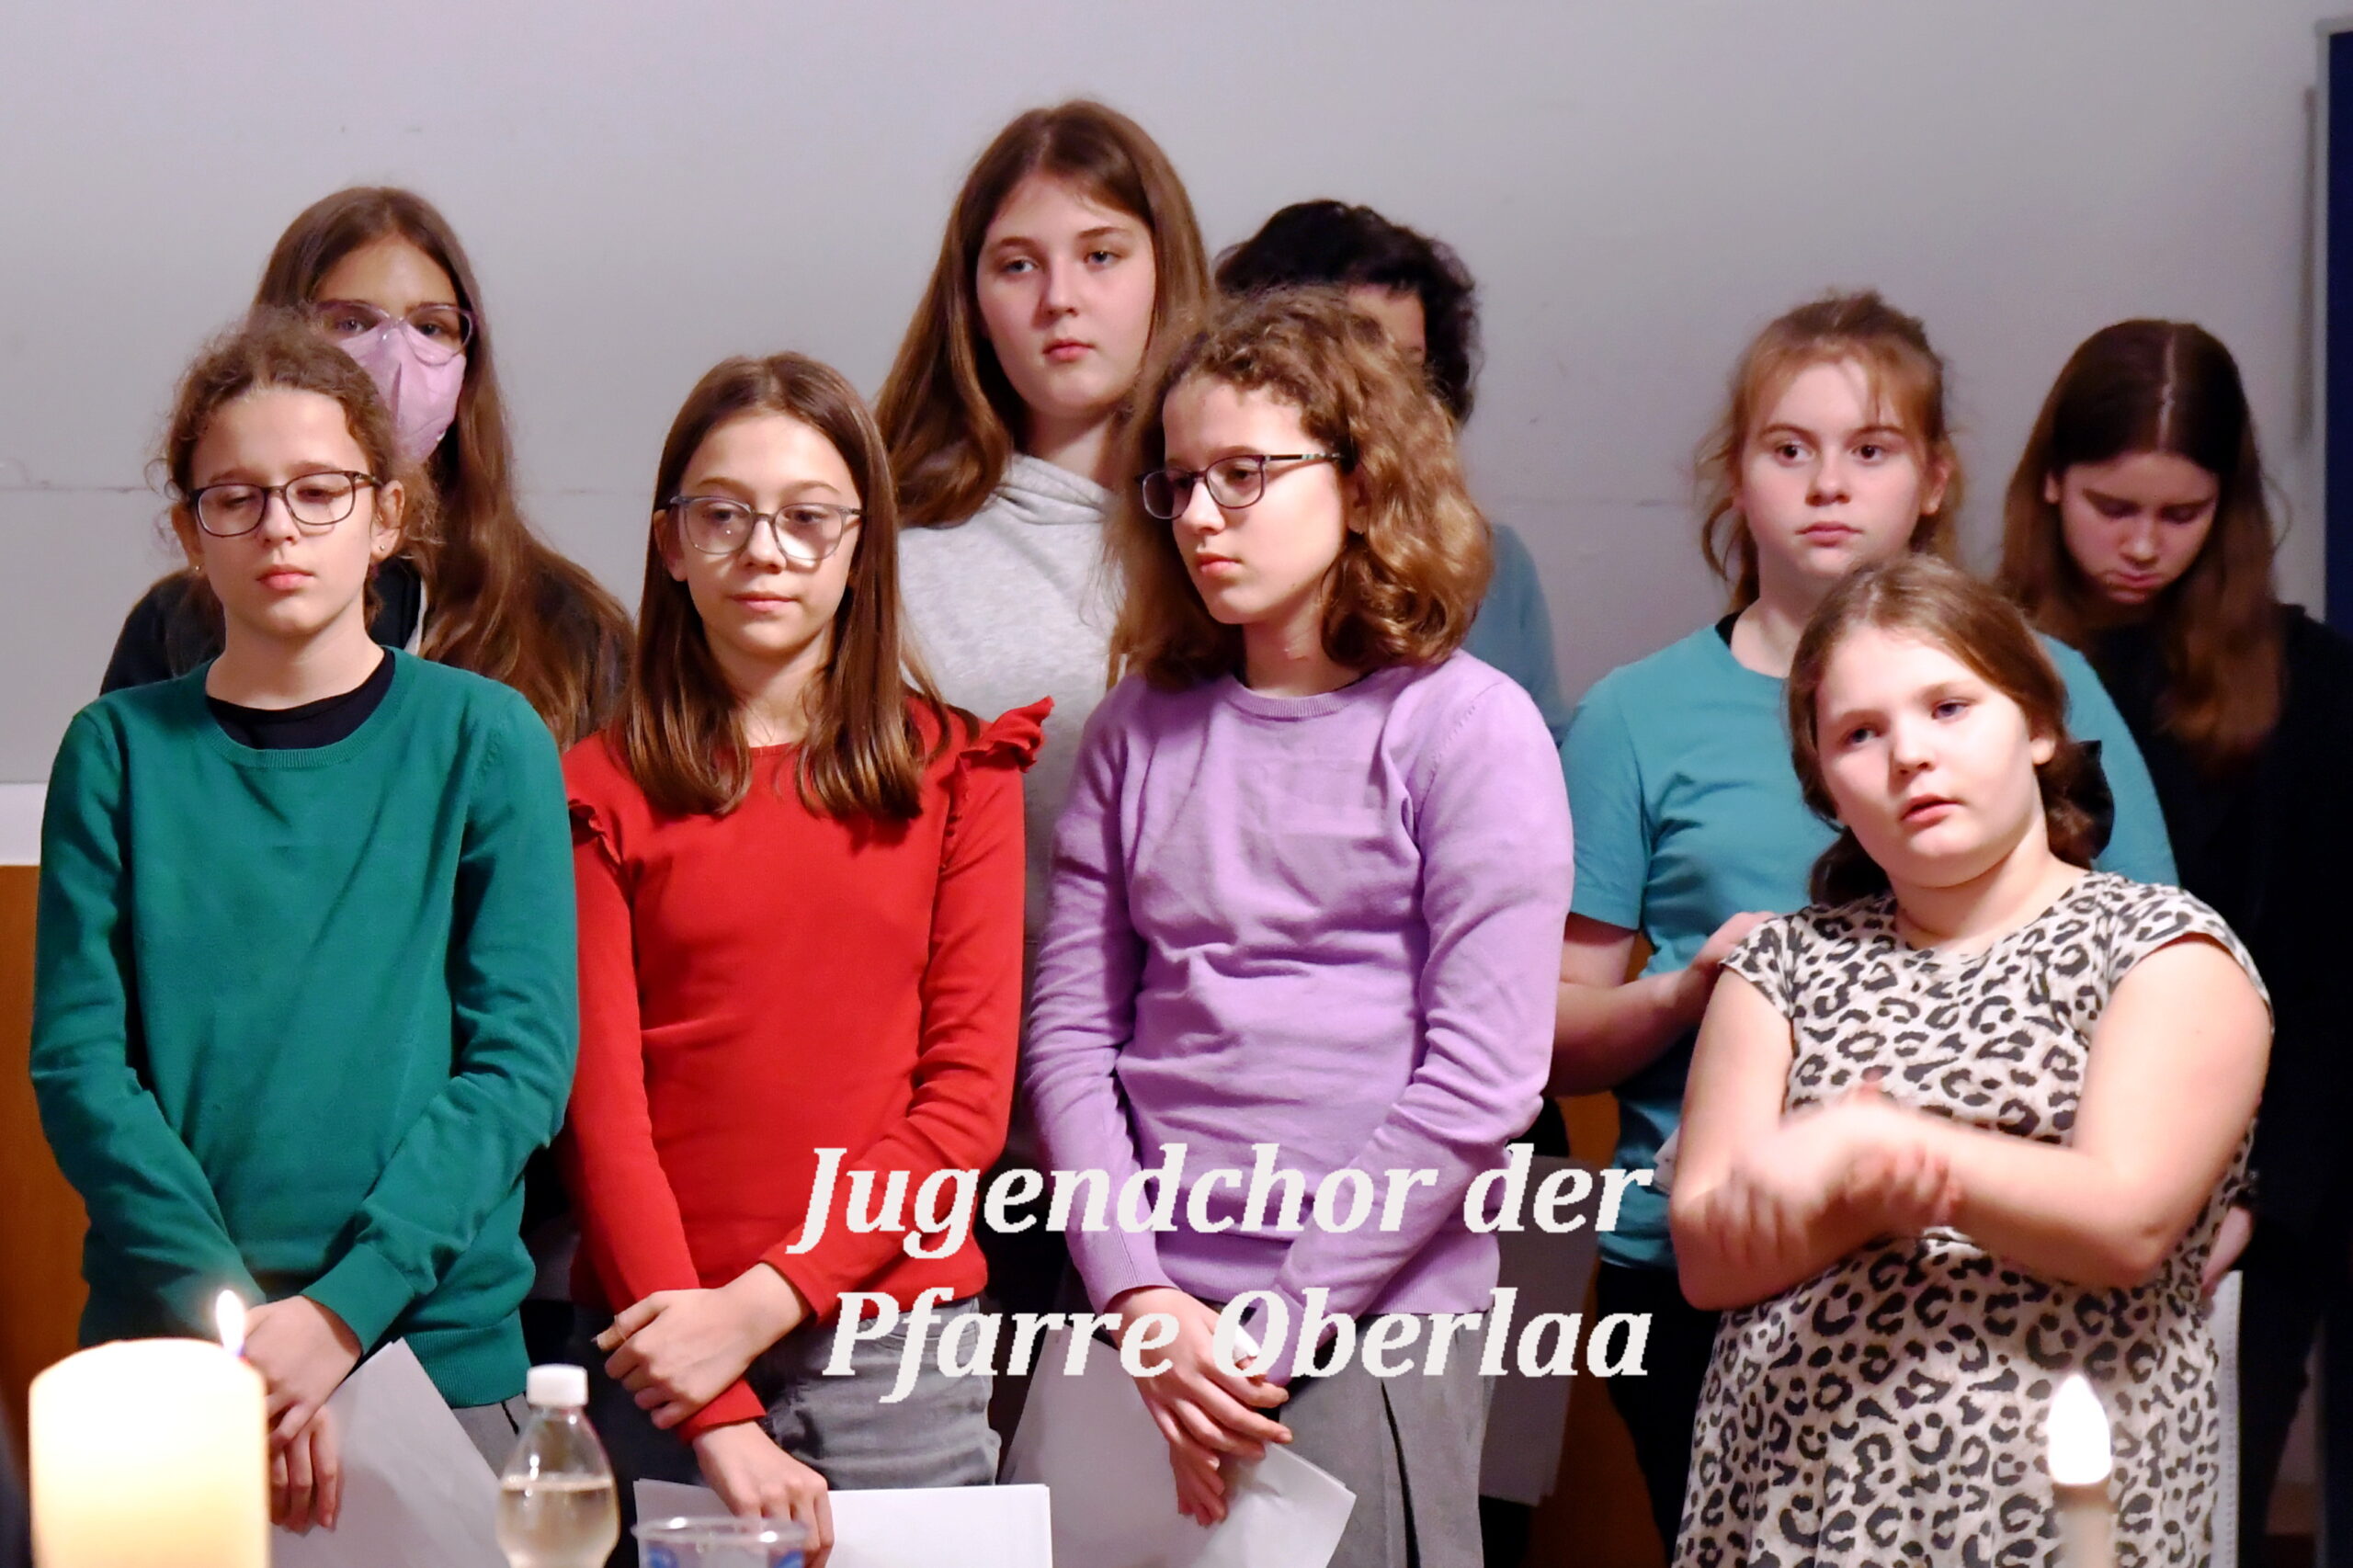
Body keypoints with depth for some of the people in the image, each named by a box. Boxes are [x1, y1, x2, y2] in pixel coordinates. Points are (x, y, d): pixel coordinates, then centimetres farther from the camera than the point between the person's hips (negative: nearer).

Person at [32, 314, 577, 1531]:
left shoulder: (483, 738, 1)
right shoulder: (120, 750, 4)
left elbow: (521, 1060, -5)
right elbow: (79, 1061, -3)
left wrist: (345, 1306, -16)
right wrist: (228, 1312, -16)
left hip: (437, 1341, -1)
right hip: (161, 1343, 1)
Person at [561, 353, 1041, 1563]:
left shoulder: (956, 771, 6)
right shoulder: (602, 792, 3)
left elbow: (969, 1095, 0)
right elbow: (603, 1110, -4)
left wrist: (766, 1299, -11)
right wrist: (716, 1422, -13)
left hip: (899, 1357, 1)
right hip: (660, 1359, -1)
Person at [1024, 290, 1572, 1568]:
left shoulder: (1468, 728, -2)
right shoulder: (1142, 730, 11)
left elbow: (1480, 1076, -9)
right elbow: (1068, 1034, 5)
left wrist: (1278, 1324, -11)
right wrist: (1140, 1299, -8)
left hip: (1373, 1331, -3)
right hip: (1133, 1320, 4)